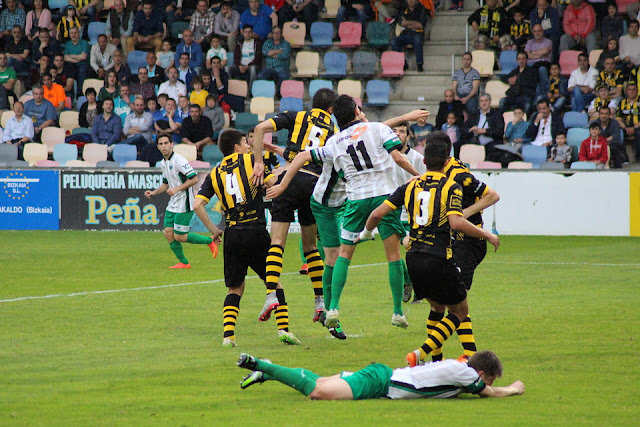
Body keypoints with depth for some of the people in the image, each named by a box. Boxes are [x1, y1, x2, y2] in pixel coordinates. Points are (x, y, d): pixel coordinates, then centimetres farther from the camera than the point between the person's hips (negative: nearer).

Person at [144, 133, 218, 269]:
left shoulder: (179, 160, -16)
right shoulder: (163, 163, 12)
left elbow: (194, 179, -20)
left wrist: (177, 189, -23)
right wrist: (154, 192, 8)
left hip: (184, 204, -9)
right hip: (172, 205, 9)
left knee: (179, 237, -7)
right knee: (168, 233, 2)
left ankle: (210, 241, 10)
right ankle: (183, 262, 15)